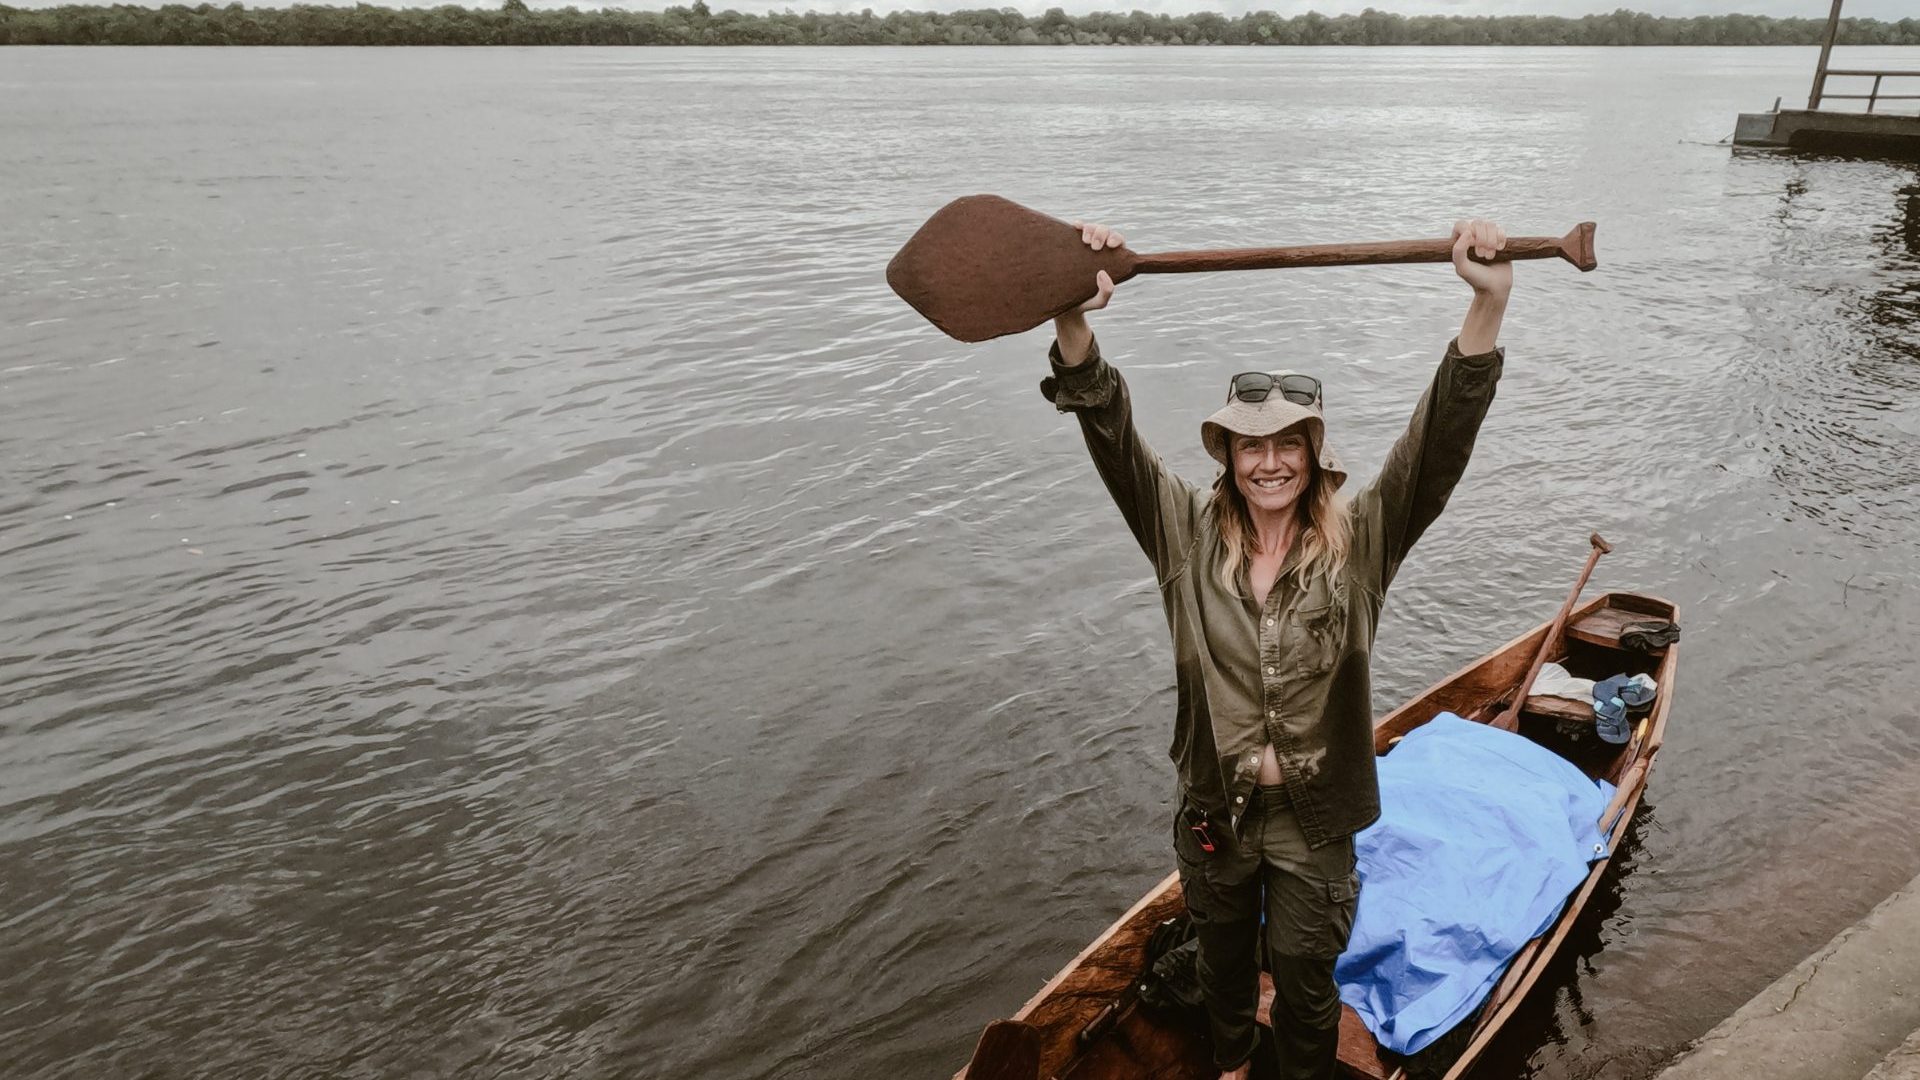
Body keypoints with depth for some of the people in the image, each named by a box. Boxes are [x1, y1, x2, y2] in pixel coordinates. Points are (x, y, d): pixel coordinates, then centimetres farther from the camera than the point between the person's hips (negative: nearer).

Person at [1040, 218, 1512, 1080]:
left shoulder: (1358, 542, -12)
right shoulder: (1190, 537, -12)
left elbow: (1441, 440, -24)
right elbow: (1112, 434, -22)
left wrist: (1489, 305, -38)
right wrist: (1074, 320, -39)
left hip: (1313, 816, -1)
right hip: (1214, 808, 2)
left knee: (1305, 975, 19)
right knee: (1224, 951, 27)